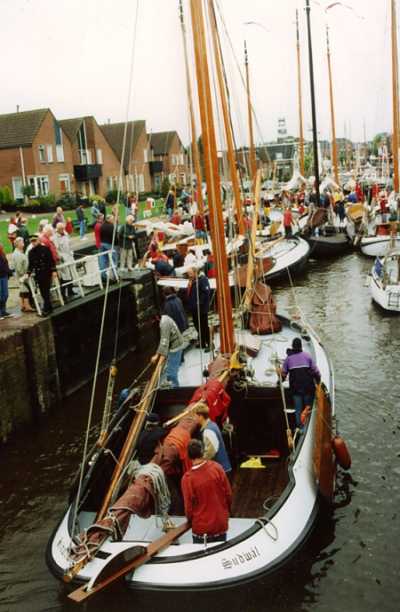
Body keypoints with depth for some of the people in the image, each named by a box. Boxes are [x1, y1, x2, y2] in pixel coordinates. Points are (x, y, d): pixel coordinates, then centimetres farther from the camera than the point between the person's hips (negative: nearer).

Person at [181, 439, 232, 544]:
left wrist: (190, 519, 11)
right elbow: (228, 494, -3)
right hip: (221, 524, 2)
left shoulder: (187, 478, -21)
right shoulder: (217, 467, -13)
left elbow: (188, 506, -11)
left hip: (202, 528, -2)